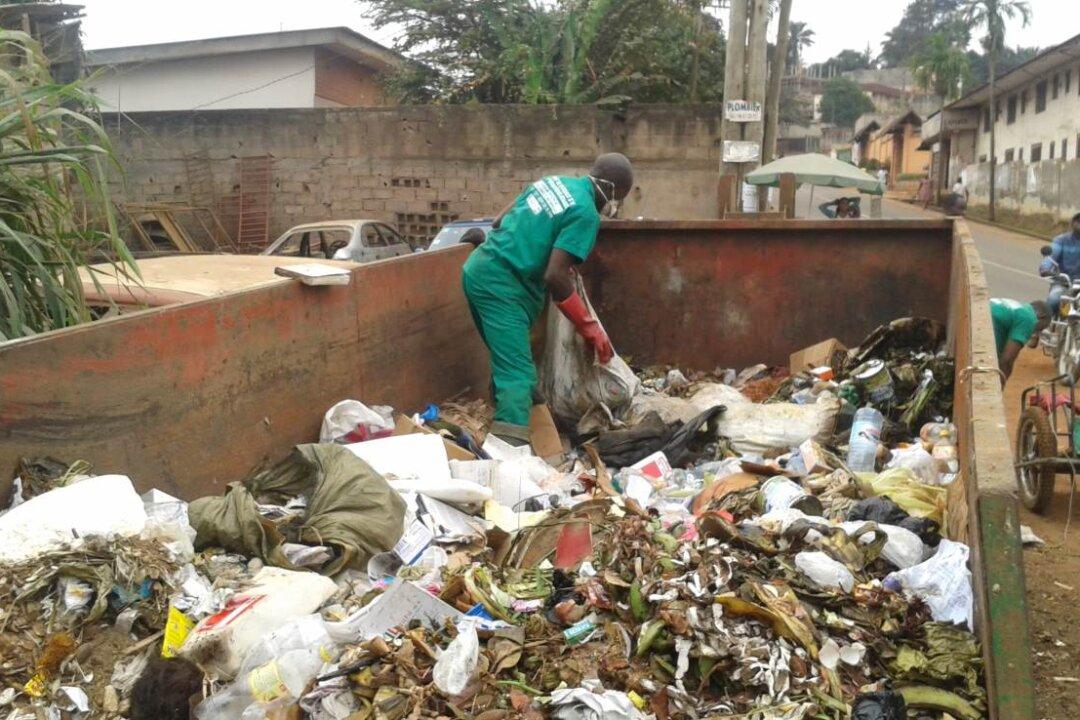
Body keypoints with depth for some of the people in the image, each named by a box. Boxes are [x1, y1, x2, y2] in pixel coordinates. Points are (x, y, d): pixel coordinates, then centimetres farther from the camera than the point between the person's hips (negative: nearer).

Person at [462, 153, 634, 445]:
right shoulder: (585, 214, -10)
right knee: (519, 374, -13)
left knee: (506, 361, 19)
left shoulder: (553, 181, 14)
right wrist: (590, 328, -10)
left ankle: (500, 426, 26)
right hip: (499, 284, -9)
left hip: (478, 269, 9)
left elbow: (500, 221, 19)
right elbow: (555, 277, -18)